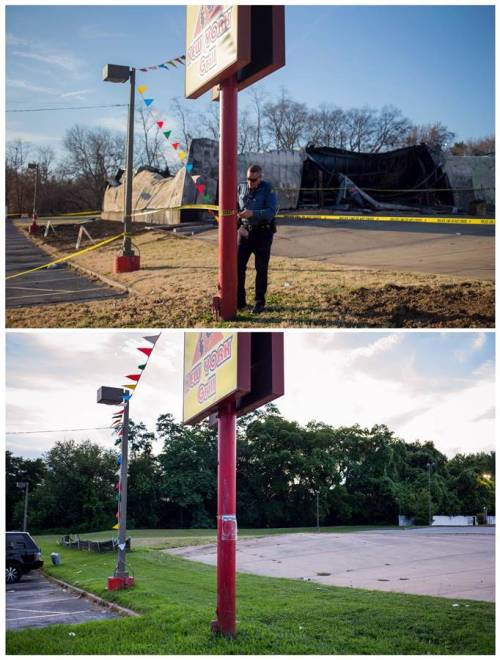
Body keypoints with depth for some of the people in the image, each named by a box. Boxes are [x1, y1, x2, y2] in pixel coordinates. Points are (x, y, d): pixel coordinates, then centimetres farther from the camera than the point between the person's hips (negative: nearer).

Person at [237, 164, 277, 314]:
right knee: (238, 265, 0)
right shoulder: (241, 188, 4)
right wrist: (236, 214, -8)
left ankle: (260, 302, 12)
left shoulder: (267, 190, -9)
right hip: (244, 231, 4)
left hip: (262, 233, -4)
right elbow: (235, 206, 15)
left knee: (261, 269, 2)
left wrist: (252, 213, -31)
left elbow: (271, 212, -19)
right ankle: (239, 301, 10)